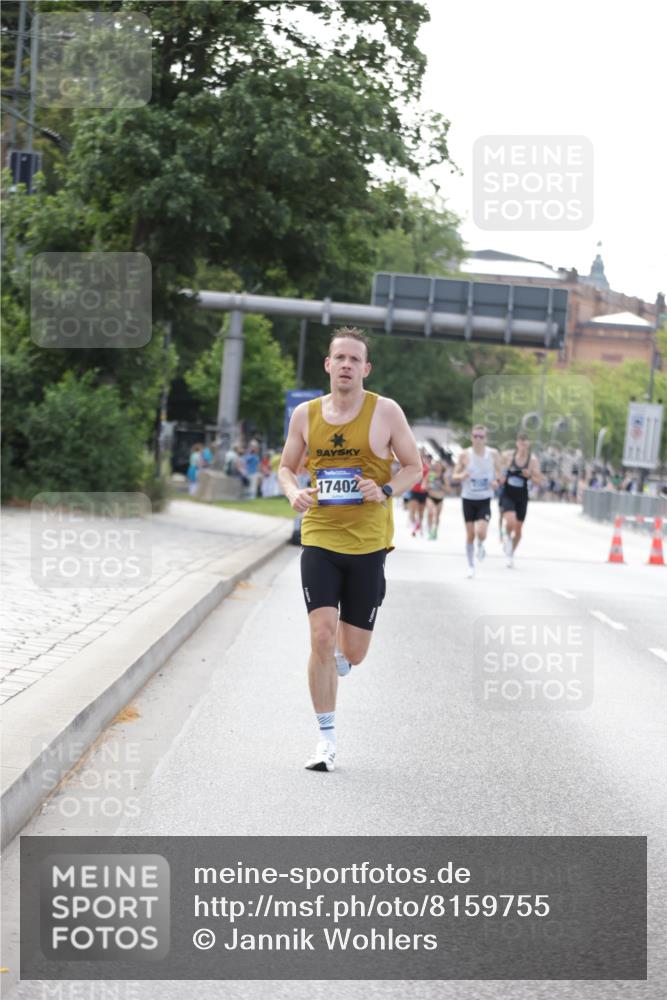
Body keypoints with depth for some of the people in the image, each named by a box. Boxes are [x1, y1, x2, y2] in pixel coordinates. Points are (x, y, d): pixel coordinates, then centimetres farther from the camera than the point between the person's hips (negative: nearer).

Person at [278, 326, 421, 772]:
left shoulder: (386, 412, -2)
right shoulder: (306, 414, 4)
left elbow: (414, 467, 4)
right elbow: (287, 468, 15)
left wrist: (386, 490, -15)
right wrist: (294, 492, -7)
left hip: (368, 543, 0)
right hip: (319, 539, 1)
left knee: (353, 652, 4)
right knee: (321, 637, -13)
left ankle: (338, 656, 44)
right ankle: (327, 739, -3)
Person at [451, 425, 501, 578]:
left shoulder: (493, 454, -2)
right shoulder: (465, 455, -4)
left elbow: (499, 473, 10)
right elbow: (454, 476, 2)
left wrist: (496, 481, -12)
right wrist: (462, 475, -21)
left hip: (485, 499, -1)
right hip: (468, 498, 1)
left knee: (481, 532, -17)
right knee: (470, 534, 3)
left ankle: (480, 546, 19)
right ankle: (471, 566, 18)